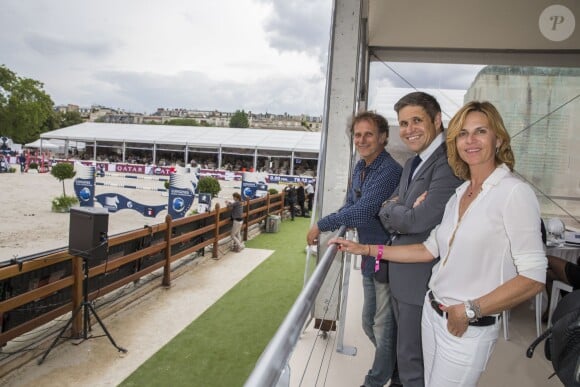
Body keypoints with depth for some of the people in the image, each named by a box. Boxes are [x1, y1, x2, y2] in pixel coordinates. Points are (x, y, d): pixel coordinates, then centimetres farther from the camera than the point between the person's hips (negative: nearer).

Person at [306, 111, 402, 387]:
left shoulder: (389, 170, -22)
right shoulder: (360, 168, 6)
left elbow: (362, 210, -28)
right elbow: (350, 207, 14)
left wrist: (321, 225, -18)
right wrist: (328, 232, -1)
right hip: (369, 256, 9)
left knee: (383, 327, 8)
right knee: (369, 324, 22)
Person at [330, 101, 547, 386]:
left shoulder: (515, 193, -16)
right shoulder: (460, 193, 6)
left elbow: (533, 277, -18)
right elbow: (431, 248, 8)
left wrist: (470, 311, -18)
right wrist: (365, 249, 5)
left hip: (470, 328, -6)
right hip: (432, 311, 7)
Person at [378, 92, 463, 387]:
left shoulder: (449, 163, -21)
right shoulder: (412, 164, 10)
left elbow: (419, 220, -26)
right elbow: (385, 215, 6)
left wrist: (391, 209, -7)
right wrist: (401, 213, -15)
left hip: (423, 280, -9)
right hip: (401, 276, 9)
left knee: (412, 361, 8)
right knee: (405, 350, 26)